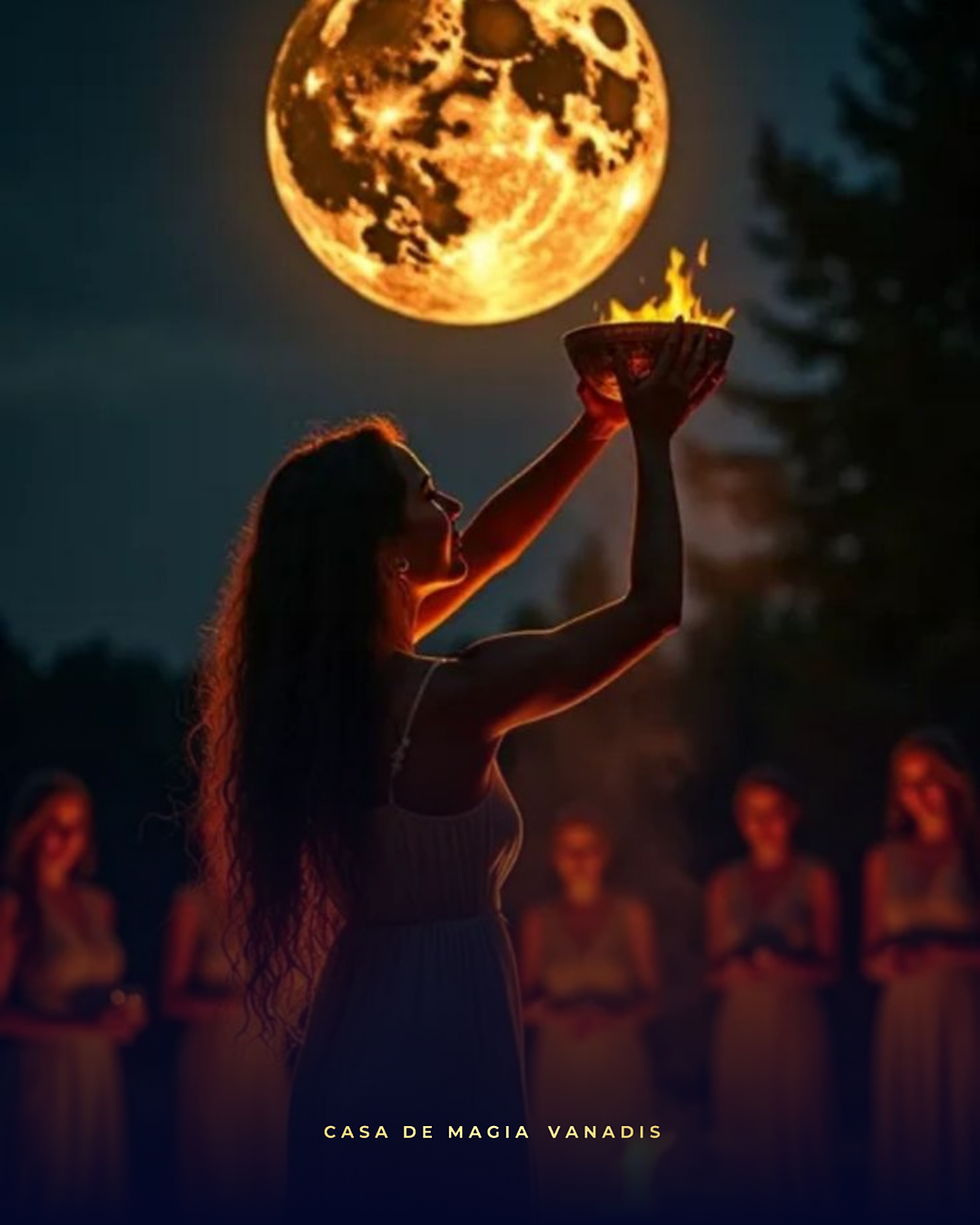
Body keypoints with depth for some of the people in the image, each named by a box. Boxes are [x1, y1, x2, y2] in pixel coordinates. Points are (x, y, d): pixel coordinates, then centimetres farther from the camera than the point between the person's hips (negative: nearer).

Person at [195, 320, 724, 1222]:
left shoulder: (330, 672, 2)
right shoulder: (454, 700, -21)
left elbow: (482, 553, 16)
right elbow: (655, 605, -12)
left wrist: (596, 429, 14)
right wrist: (651, 439, -2)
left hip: (350, 1052, 8)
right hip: (437, 1054, -8)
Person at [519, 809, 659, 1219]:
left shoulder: (631, 913, 5)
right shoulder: (539, 919, 8)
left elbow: (650, 997, 2)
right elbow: (524, 999, 8)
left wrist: (611, 1017, -16)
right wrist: (550, 1013, -13)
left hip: (619, 1061, -1)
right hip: (559, 1064, 1)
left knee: (618, 1168, -6)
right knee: (562, 1162, -3)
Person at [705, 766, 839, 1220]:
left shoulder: (815, 879, 4)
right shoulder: (724, 884, 11)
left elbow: (828, 967, 0)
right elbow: (713, 970, 10)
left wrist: (785, 968, -18)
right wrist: (732, 972, -11)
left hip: (796, 1024, -2)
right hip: (740, 1028, 2)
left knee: (798, 1132, -6)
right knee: (745, 1134, 0)